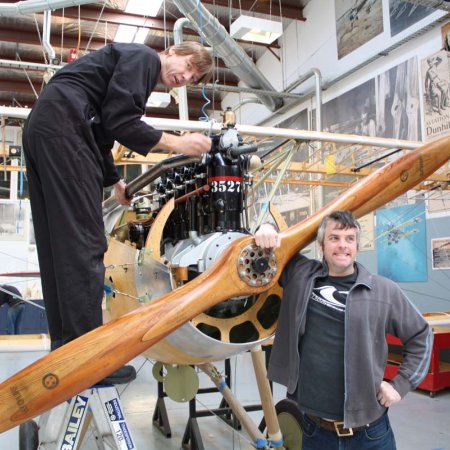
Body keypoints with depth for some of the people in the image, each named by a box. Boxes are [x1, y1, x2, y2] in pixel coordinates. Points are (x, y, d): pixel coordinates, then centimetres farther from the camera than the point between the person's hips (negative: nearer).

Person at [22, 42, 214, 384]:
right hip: (62, 128, -11)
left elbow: (101, 130, 26)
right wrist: (176, 143, -12)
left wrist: (115, 182, 27)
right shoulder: (144, 57, 0)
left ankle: (65, 349, 12)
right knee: (84, 243, -14)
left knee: (59, 245, 7)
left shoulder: (133, 63, 29)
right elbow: (118, 120, -14)